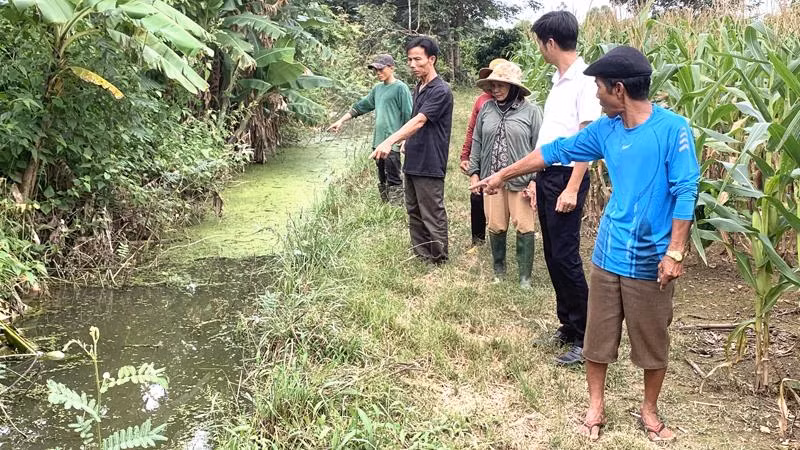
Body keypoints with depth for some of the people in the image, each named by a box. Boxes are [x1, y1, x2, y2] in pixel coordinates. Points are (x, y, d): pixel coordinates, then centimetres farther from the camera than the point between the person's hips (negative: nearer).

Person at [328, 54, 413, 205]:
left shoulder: (400, 88, -7)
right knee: (382, 180, 13)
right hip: (378, 141, 8)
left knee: (394, 180, -8)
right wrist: (341, 121, 18)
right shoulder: (378, 88, 15)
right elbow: (361, 106, 22)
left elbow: (409, 116, -10)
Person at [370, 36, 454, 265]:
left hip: (429, 164, -9)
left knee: (433, 216, 0)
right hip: (413, 162, 9)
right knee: (414, 212, 15)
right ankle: (420, 257, 26)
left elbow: (419, 121, -27)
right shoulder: (418, 88, 13)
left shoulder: (440, 91, -15)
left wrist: (389, 141, -38)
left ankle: (438, 262, 13)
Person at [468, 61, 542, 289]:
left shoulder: (531, 111, -6)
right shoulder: (486, 109, 5)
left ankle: (525, 276, 12)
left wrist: (535, 179, -9)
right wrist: (474, 172, 9)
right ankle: (499, 270, 28)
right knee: (496, 227, 10)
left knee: (525, 228, 1)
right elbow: (477, 142, 13)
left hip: (521, 180, -3)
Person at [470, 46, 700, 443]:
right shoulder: (605, 129, 1)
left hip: (651, 259, -4)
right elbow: (556, 151, 11)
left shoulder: (672, 128, -14)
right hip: (608, 255, 4)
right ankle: (596, 406, 31)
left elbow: (685, 193, -14)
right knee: (598, 336, 13)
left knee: (653, 342, 12)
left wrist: (674, 252, -17)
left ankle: (649, 410, 34)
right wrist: (503, 175, 16)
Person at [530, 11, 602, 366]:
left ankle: (586, 338, 5)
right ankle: (568, 326, 25)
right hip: (547, 175, 9)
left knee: (565, 257, -6)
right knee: (552, 255, 13)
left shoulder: (585, 80, -13)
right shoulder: (558, 79, 13)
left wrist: (572, 189, -20)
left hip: (566, 177, -9)